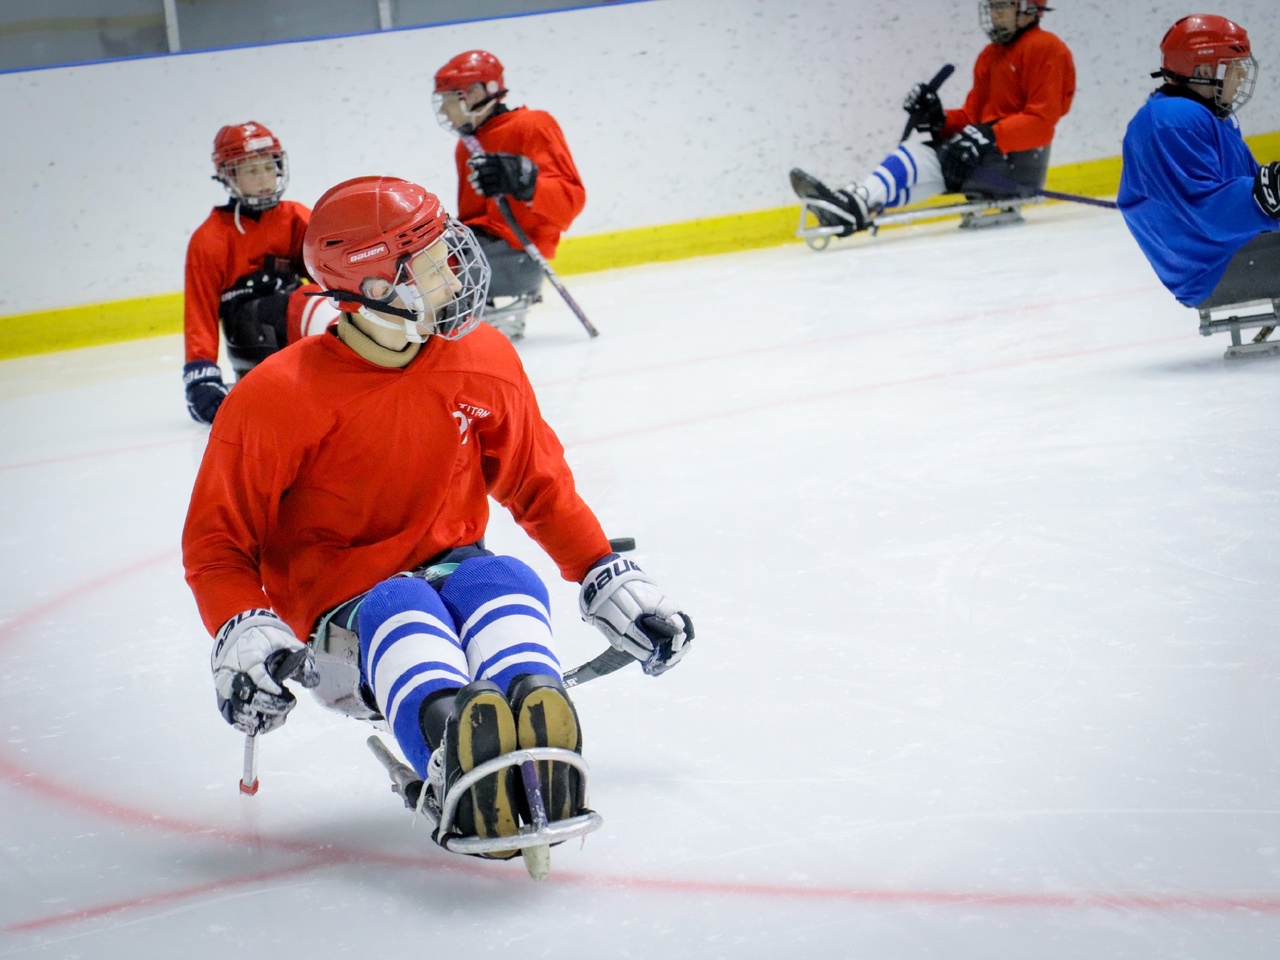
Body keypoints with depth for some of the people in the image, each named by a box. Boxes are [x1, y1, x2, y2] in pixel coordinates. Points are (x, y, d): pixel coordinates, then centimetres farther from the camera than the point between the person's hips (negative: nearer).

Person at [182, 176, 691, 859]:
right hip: (339, 618, -3)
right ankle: (454, 739, -70)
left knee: (505, 585, -32)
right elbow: (215, 541, -6)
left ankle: (535, 735, -62)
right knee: (403, 612, -38)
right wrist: (240, 635, -23)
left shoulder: (480, 359, 0)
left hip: (448, 574, 3)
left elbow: (538, 483, 14)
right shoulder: (279, 399, -14)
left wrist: (607, 580, 7)